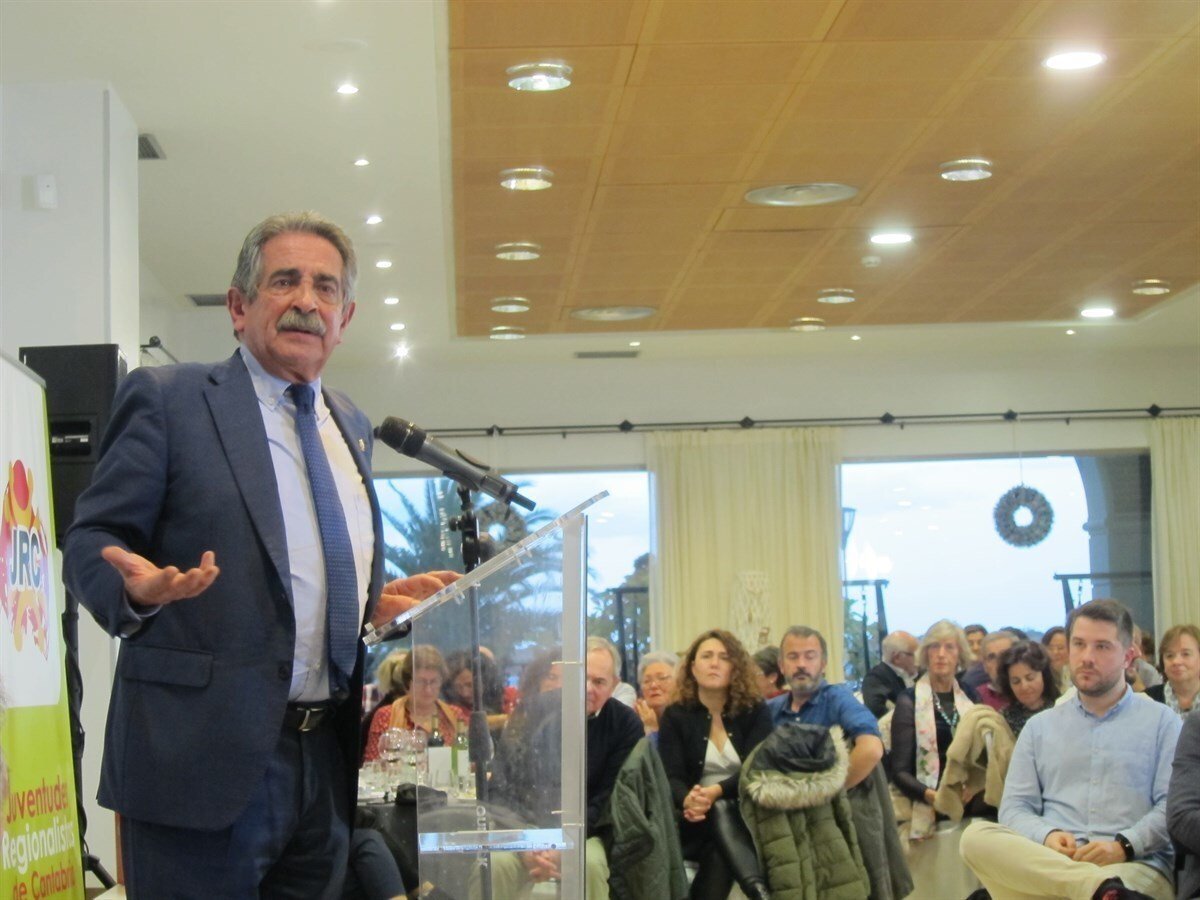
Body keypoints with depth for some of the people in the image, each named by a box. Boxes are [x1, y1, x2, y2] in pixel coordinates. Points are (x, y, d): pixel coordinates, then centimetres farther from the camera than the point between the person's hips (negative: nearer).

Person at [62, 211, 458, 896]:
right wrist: (136, 587, -26)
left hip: (327, 761, 6)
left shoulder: (352, 427, 17)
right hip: (206, 758, -6)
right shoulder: (166, 399, -3)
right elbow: (91, 542, -5)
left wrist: (382, 603, 7)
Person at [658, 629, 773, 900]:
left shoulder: (756, 712, 5)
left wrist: (716, 792, -31)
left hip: (745, 815, 1)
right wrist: (688, 800, -34)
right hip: (695, 822, -1)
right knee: (719, 812, -36)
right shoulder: (675, 715, 6)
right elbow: (670, 777, -7)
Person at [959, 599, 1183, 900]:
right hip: (1046, 867, 6)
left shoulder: (1161, 722, 16)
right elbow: (1014, 808, 15)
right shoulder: (1039, 727, 25)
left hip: (1135, 866, -6)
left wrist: (1124, 846, -15)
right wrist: (1047, 837, -8)